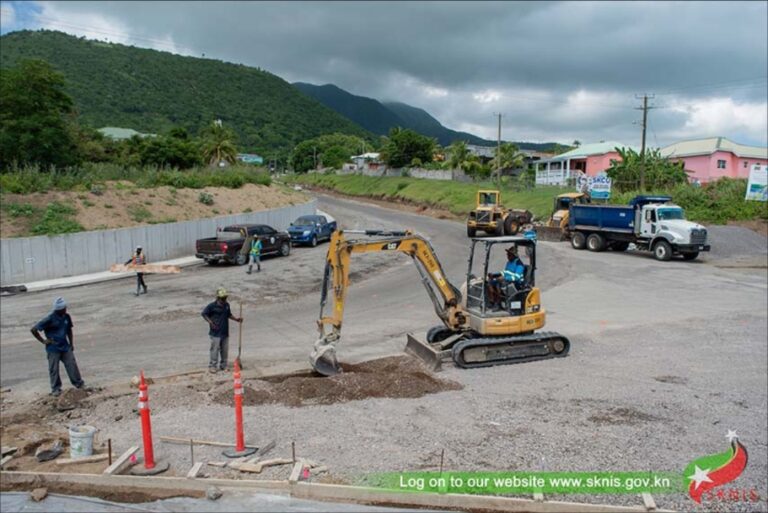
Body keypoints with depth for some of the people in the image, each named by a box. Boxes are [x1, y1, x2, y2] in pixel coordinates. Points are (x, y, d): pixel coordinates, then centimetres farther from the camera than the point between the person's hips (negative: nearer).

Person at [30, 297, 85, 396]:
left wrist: (71, 343, 11)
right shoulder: (49, 319, -18)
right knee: (54, 369, 5)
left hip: (65, 347, 4)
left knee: (72, 365, 3)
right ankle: (56, 389, 17)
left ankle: (79, 384, 14)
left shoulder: (66, 317, -1)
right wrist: (43, 341, -11)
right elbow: (34, 329, -14)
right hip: (53, 348, -4)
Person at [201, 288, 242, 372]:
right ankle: (212, 366, 9)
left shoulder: (227, 305, 7)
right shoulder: (212, 306, -10)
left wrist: (236, 319, 6)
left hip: (225, 332, 6)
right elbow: (204, 314, -4)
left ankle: (223, 365, 23)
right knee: (215, 349, -3)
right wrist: (210, 322, -14)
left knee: (225, 350, 11)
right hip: (216, 333, -6)